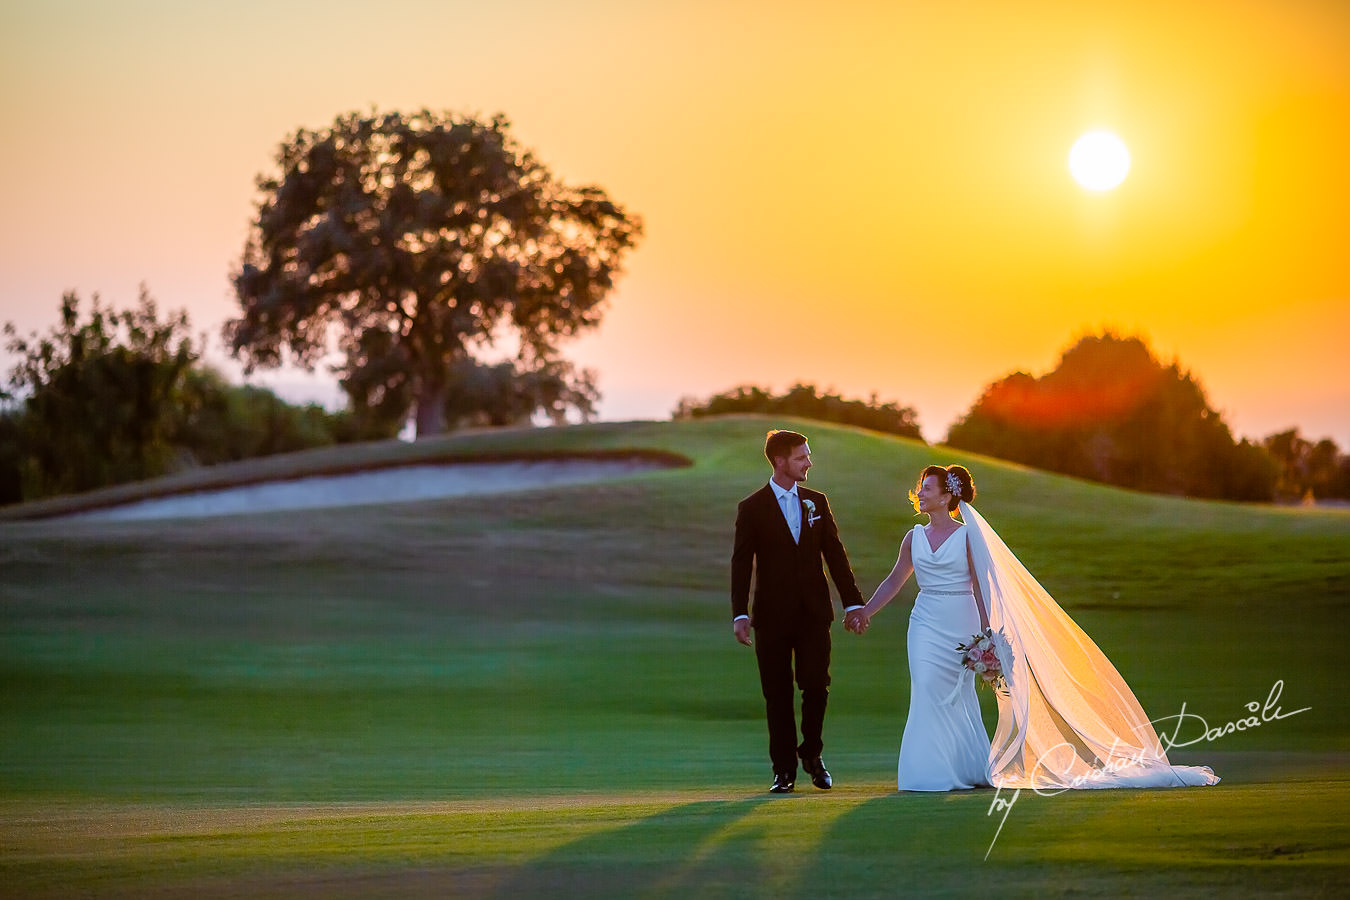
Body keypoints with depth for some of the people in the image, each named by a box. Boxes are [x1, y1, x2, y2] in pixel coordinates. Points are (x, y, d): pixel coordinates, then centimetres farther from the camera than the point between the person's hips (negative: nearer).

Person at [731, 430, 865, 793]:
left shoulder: (816, 502, 9)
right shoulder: (752, 508, -1)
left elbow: (835, 554, 11)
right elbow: (742, 564, -3)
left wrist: (853, 602, 6)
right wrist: (740, 614, -11)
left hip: (814, 613, 2)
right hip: (773, 616, -2)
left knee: (816, 686, -4)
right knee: (778, 695, 1)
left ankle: (812, 754, 17)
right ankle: (784, 769, 9)